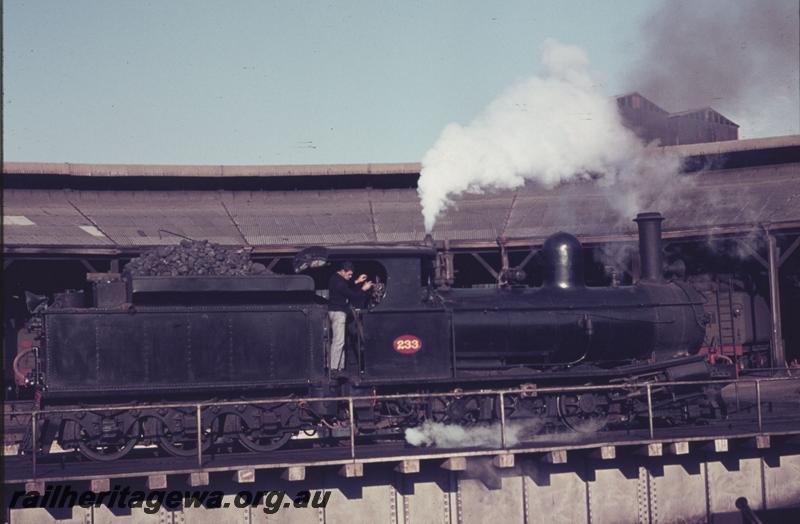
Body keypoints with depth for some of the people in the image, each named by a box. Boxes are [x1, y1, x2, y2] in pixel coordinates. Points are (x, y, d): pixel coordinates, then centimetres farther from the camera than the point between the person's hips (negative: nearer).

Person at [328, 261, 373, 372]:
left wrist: (357, 282, 16)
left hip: (338, 312, 11)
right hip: (337, 312, -11)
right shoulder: (338, 282, -20)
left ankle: (340, 366, 14)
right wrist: (363, 289, -7)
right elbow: (350, 294, -17)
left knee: (339, 341, 12)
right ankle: (333, 368, -13)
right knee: (338, 341, -12)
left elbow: (347, 289, 25)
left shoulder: (337, 279, 13)